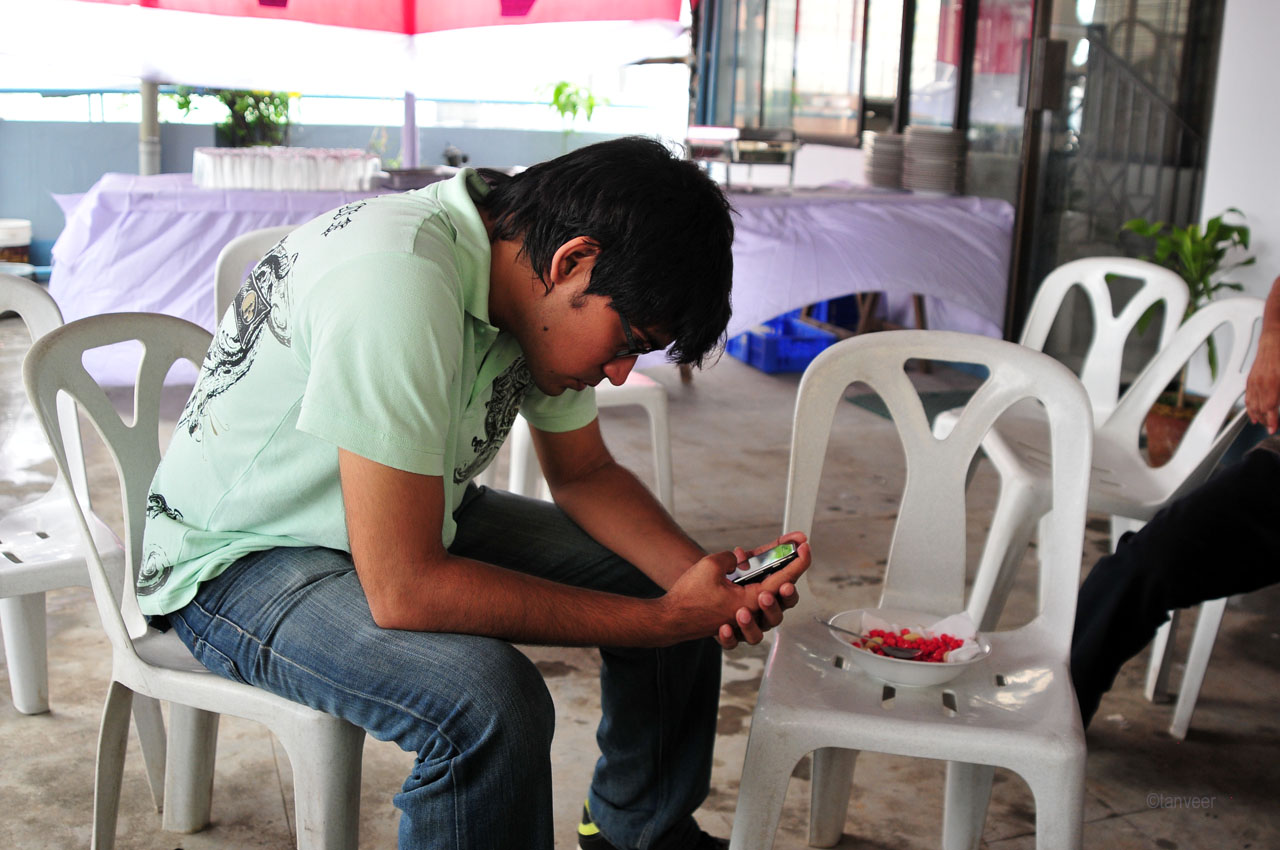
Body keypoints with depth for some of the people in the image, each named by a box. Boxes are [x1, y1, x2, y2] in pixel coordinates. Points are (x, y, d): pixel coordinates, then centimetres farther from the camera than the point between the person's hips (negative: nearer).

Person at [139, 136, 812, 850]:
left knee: (670, 587, 3)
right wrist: (661, 620, -27)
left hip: (412, 517, 8)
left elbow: (584, 472, 5)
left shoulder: (536, 278, -8)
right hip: (244, 556, -8)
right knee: (488, 702, -34)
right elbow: (401, 590, -34)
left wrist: (703, 577, -14)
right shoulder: (400, 283, -35)